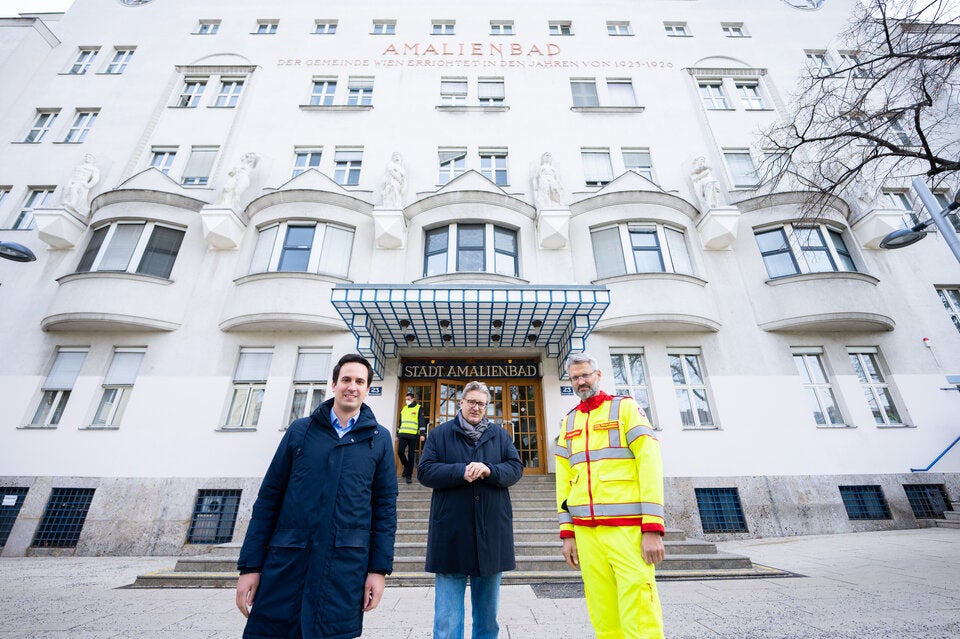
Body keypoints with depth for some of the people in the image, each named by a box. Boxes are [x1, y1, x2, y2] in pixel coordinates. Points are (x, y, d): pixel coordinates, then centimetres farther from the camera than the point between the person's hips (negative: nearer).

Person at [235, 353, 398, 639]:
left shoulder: (379, 439, 1)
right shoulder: (300, 430, 4)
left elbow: (385, 506, 2)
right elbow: (269, 497, 4)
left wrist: (379, 569, -2)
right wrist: (250, 565, 1)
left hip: (345, 567, -1)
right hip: (285, 561, 1)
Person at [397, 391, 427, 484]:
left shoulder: (419, 408, 1)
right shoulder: (404, 408, 18)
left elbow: (422, 421, -6)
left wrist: (422, 434, -15)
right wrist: (397, 434, 20)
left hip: (413, 435, -4)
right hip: (403, 434, 4)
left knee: (411, 455, 0)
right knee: (400, 452, -5)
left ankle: (409, 475, 9)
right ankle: (406, 466, 23)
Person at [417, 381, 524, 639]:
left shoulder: (500, 435, 9)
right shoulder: (440, 434, 3)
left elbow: (516, 468, 1)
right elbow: (425, 471, -5)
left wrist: (489, 471, -18)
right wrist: (461, 472, -18)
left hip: (492, 531, 3)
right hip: (451, 533, -2)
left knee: (488, 609, 17)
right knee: (447, 617, 3)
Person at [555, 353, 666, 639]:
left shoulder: (625, 407, 1)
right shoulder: (568, 422, 14)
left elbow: (650, 464, -7)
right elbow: (563, 479, 14)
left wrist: (653, 528, -13)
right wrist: (566, 533, 9)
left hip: (628, 527, -4)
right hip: (585, 531, 4)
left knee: (639, 615, -4)